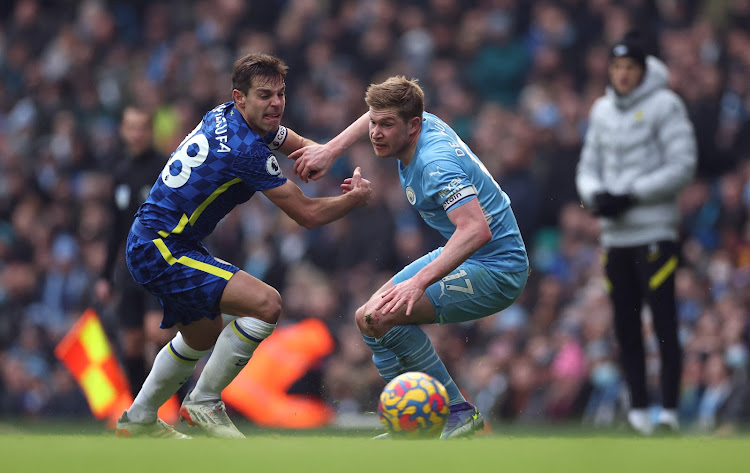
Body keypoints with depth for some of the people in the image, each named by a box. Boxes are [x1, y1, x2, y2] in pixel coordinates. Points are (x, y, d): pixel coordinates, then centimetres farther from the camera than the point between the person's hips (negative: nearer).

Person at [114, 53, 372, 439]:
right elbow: (307, 214, -16)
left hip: (149, 244, 11)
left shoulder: (226, 118, 6)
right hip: (160, 250, -11)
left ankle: (139, 420, 43)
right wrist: (357, 197, 0)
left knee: (203, 338, 30)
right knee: (265, 303, -22)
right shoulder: (246, 149, -23)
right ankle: (203, 403, -9)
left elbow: (300, 144, 22)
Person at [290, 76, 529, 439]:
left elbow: (477, 230, -41)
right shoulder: (426, 124, 0)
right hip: (461, 258, 11)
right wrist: (330, 150, 15)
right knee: (370, 316, 12)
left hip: (494, 272, -10)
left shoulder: (435, 164, -27)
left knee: (377, 318, -24)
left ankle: (458, 414, -15)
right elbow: (379, 114, 25)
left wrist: (419, 281, -48)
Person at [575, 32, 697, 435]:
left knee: (664, 322, -10)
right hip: (615, 235, 6)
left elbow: (683, 166, -9)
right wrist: (594, 194, -3)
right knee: (625, 325, 4)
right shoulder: (602, 111, 14)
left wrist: (631, 196, -14)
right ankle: (637, 407, 10)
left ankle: (669, 409, -11)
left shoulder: (664, 105, -4)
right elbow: (589, 166, 20)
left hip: (655, 231, -6)